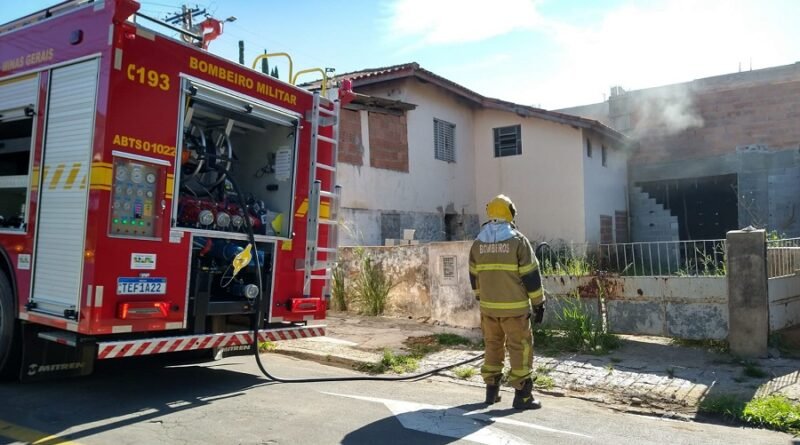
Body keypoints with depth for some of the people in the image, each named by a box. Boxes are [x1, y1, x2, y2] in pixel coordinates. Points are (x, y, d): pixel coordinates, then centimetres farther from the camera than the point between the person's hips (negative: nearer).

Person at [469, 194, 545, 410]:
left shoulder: (478, 243, 5)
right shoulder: (518, 240, -9)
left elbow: (474, 276, 12)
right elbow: (531, 275, -9)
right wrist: (538, 303, -1)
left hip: (488, 306, 5)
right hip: (514, 307, -4)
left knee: (493, 346, 16)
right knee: (520, 349, 4)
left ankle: (491, 390, 22)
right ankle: (522, 394, 6)